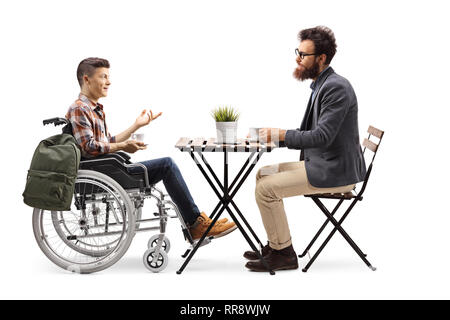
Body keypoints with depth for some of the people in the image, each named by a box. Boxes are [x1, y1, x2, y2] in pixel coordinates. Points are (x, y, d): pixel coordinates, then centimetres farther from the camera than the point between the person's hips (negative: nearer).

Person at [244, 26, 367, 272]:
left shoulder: (336, 87, -19)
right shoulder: (321, 85, 13)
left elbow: (322, 136, -26)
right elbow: (308, 134, 17)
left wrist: (280, 134, -17)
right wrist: (274, 136, 4)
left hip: (334, 171, -10)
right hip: (320, 163, 10)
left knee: (266, 187, -15)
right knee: (264, 173, 12)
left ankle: (283, 253, -1)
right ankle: (276, 243, 18)